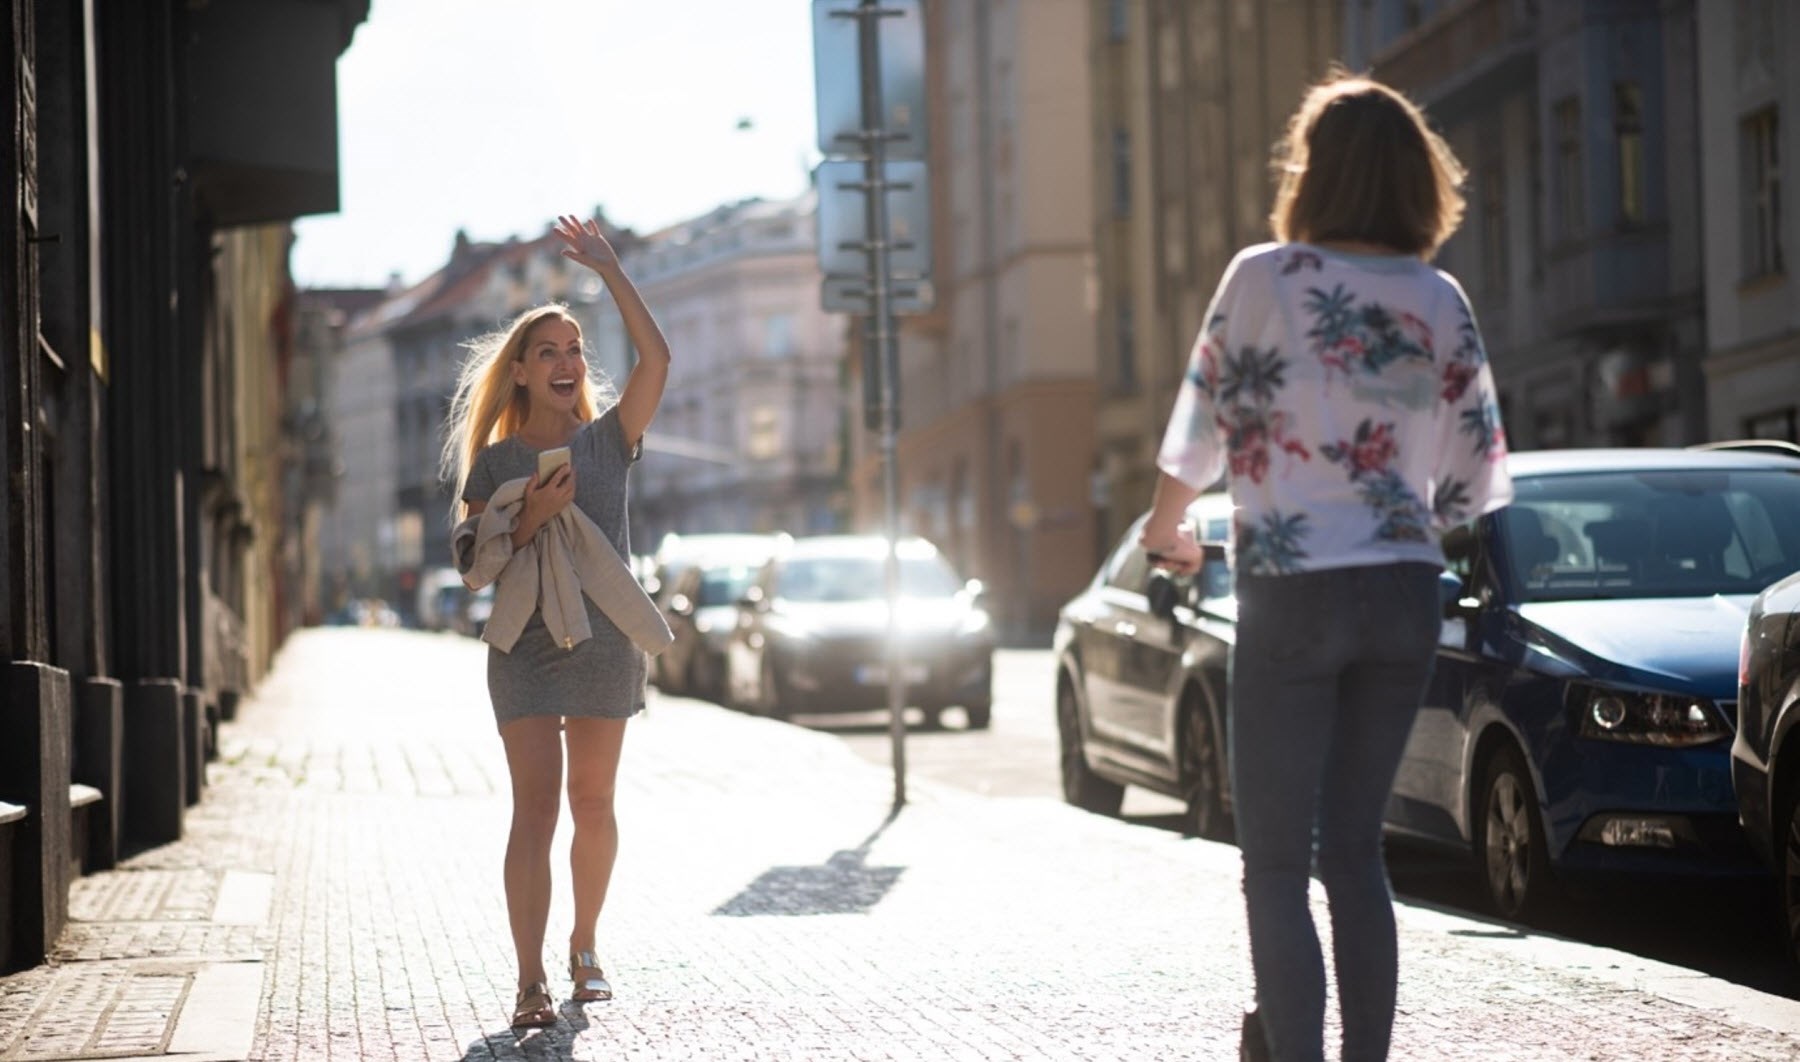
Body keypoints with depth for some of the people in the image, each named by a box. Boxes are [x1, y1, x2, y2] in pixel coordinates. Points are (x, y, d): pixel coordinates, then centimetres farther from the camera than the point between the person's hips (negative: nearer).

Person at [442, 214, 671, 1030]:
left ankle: (584, 947, 28)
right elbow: (474, 561, 0)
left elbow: (656, 358, -8)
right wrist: (531, 519, -17)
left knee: (592, 805, 11)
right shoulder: (495, 461, 3)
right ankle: (530, 981, -13)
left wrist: (608, 268, -10)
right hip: (526, 648, -2)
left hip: (605, 645, 2)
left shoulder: (607, 441, 5)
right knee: (536, 808, -10)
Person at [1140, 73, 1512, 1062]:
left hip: (1294, 595, -4)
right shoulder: (1441, 300, 3)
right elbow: (1475, 478, 6)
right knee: (1356, 849, 14)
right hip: (1406, 593, 4)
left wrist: (1165, 526, 19)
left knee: (1275, 865, 2)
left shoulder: (1265, 277, -8)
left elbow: (1201, 425, 0)